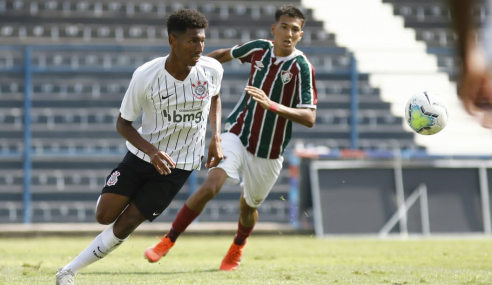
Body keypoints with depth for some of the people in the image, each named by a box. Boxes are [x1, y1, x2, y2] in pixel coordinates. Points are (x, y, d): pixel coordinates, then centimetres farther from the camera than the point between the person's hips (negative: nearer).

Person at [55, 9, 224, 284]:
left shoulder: (212, 70, -15)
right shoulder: (145, 76, -21)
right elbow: (123, 123, -9)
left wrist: (216, 138, -1)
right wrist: (151, 150, -26)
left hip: (178, 165, 0)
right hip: (142, 155, 0)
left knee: (125, 224, -6)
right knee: (105, 216, -5)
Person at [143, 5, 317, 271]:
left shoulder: (302, 67, -17)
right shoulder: (259, 48, -5)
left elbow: (309, 118, -24)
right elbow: (226, 54, 17)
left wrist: (271, 105, -35)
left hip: (269, 152, -1)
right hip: (237, 134, 1)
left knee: (248, 207, 14)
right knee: (210, 187, -19)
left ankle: (238, 247, 48)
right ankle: (167, 242, -8)